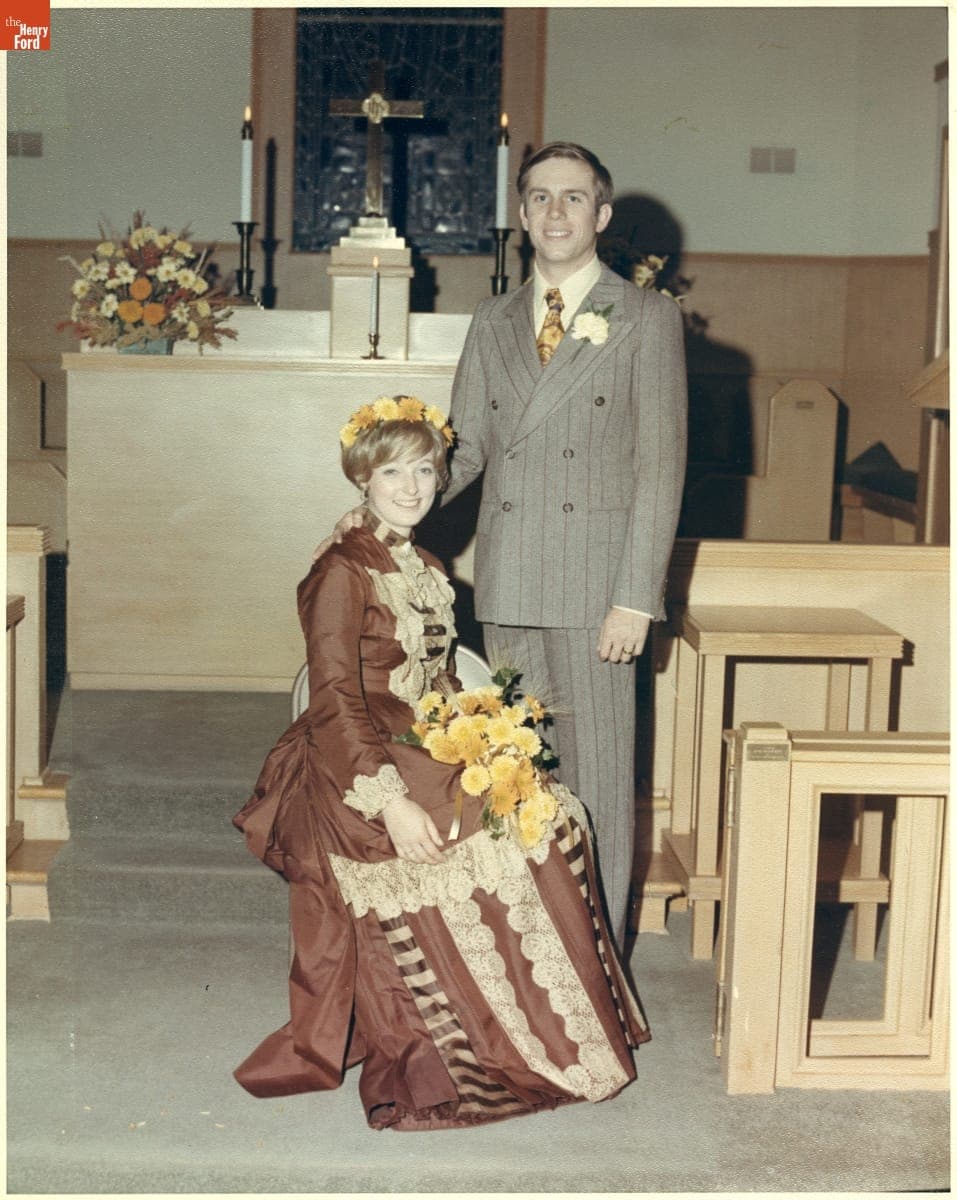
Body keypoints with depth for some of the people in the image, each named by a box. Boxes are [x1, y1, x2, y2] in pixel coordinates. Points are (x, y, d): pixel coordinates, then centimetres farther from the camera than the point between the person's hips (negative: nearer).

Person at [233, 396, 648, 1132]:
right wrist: (389, 801, -25)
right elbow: (335, 704, -16)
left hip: (429, 751, 8)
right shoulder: (343, 574, -9)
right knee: (482, 844, -26)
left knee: (551, 815, -13)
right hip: (358, 769, -8)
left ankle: (554, 1034, -4)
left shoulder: (425, 569, 16)